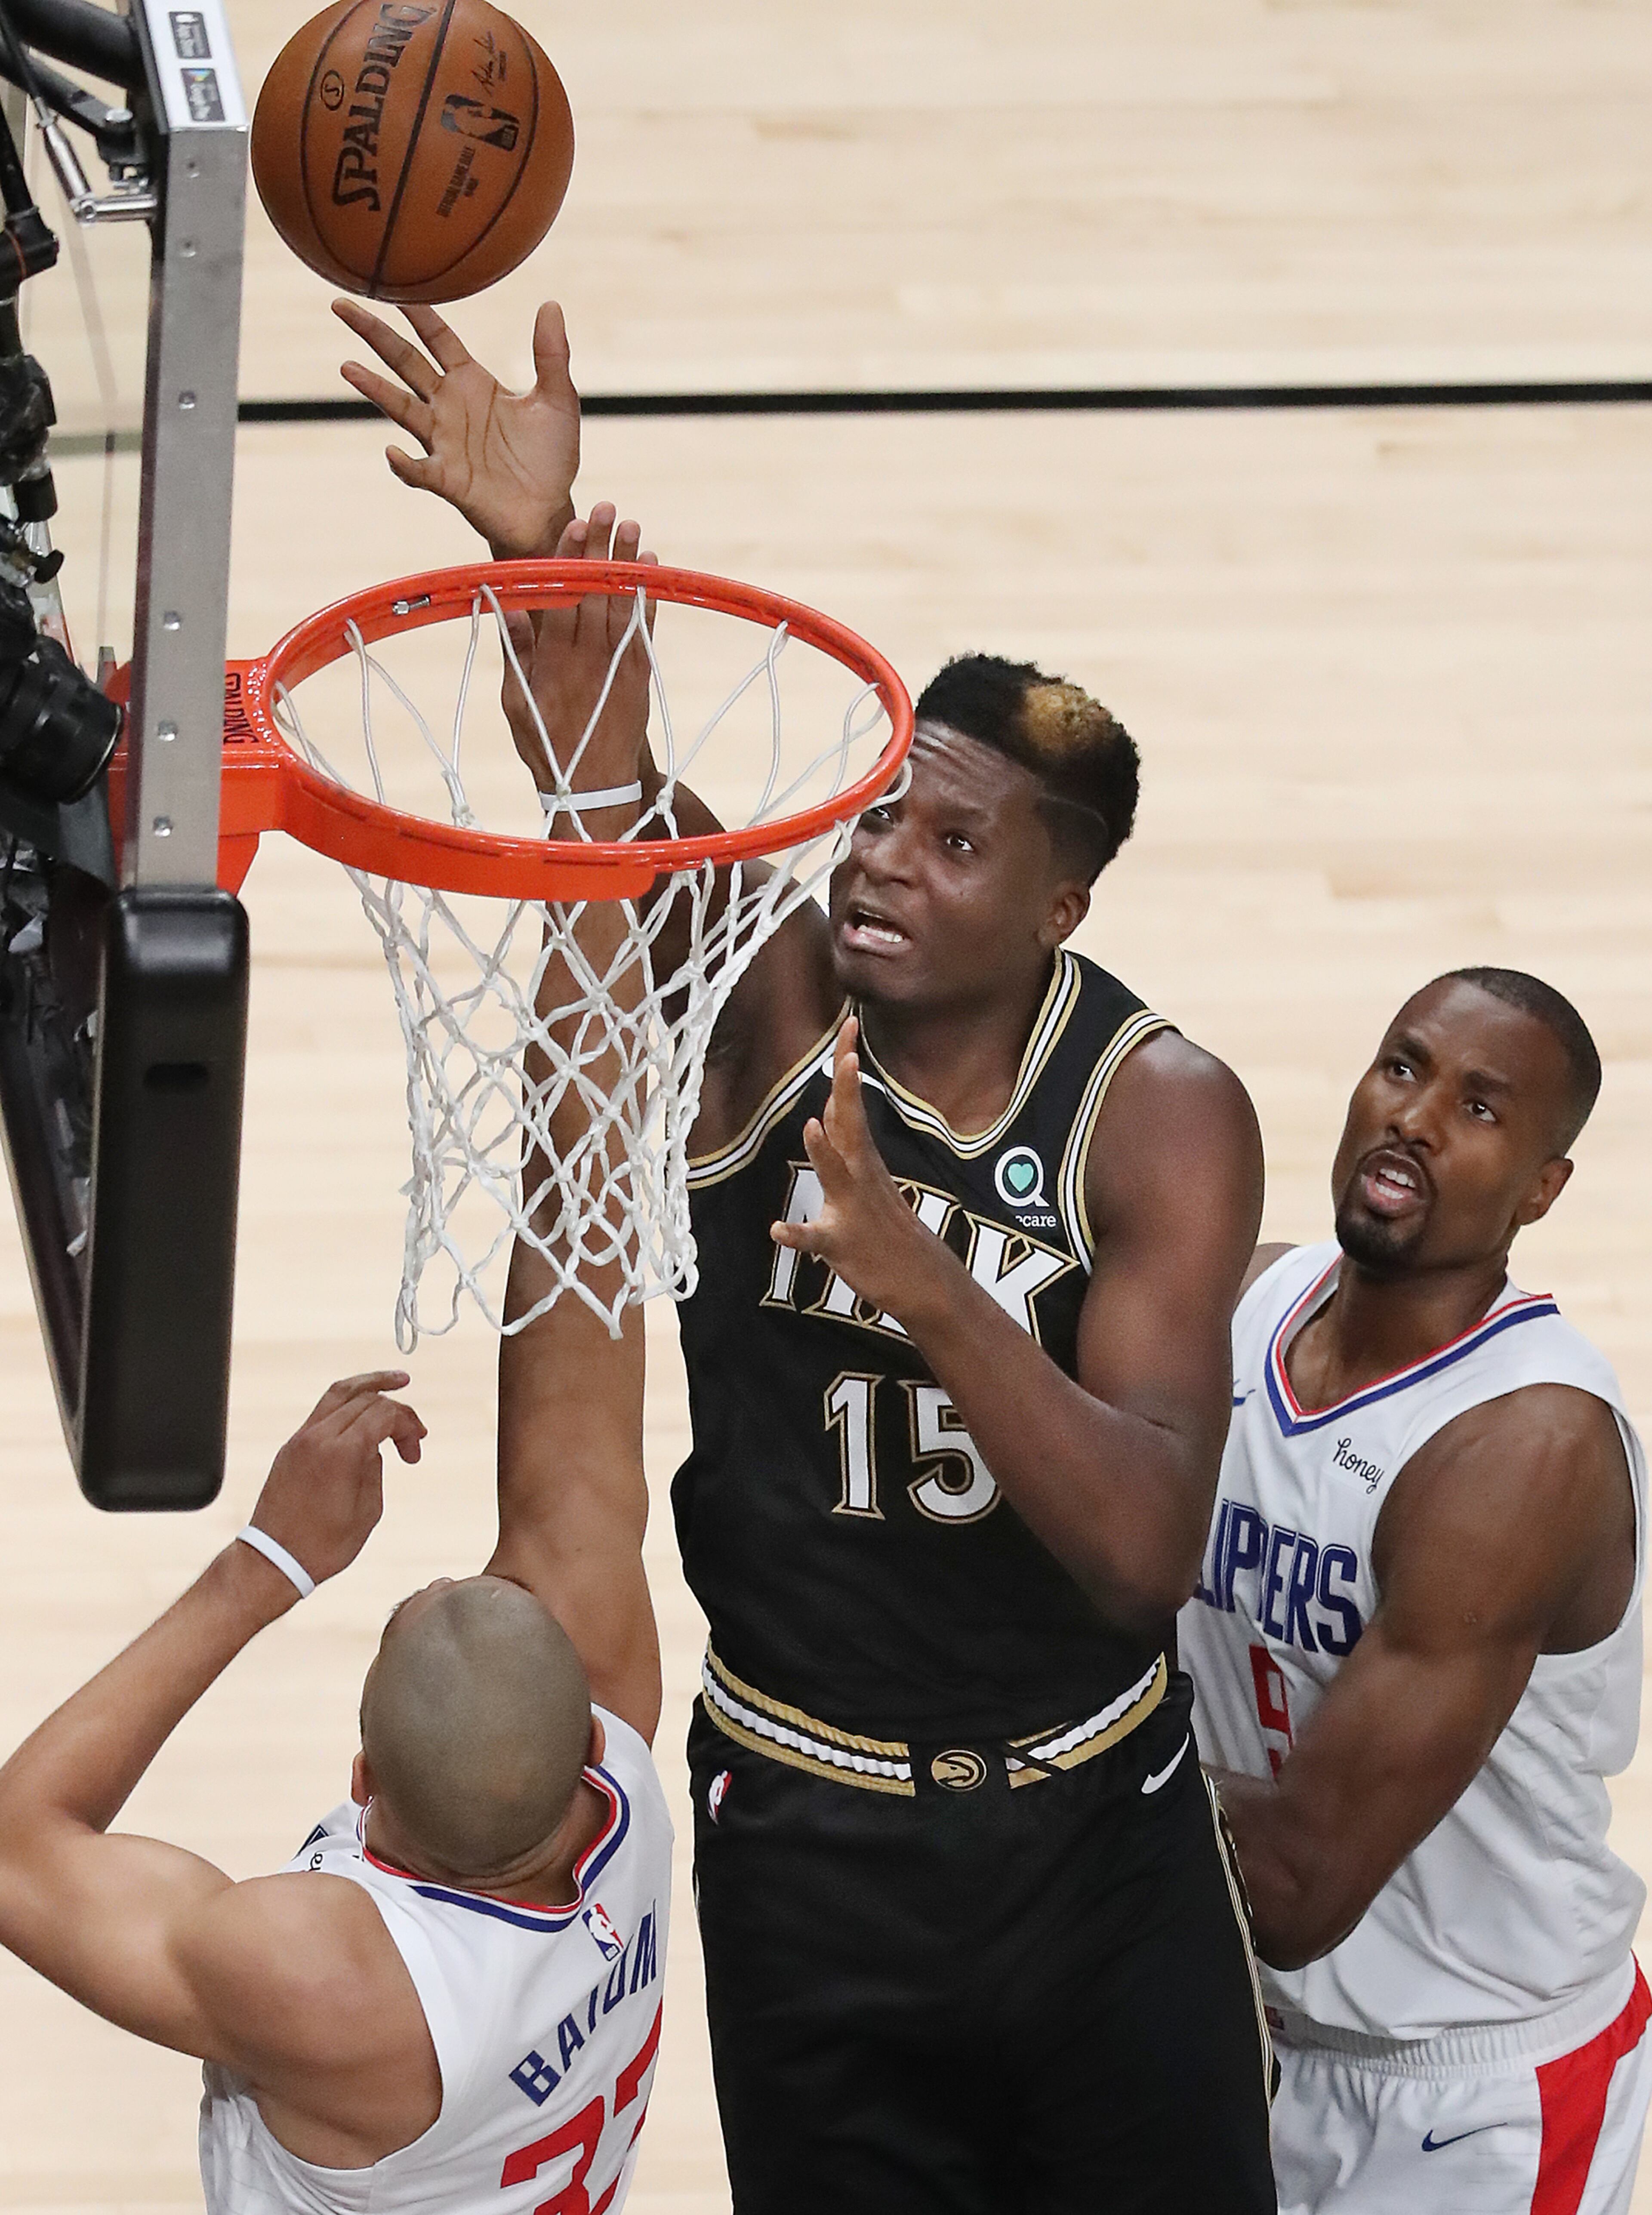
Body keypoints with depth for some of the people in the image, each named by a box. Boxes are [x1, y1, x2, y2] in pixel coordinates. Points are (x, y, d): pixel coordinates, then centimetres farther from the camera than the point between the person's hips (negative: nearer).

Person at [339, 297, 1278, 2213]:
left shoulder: (1161, 1118, -15)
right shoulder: (767, 1009, -12)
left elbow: (1150, 1549, -26)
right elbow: (631, 825, -35)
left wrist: (929, 1286, -40)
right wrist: (541, 563, -54)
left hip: (1092, 1841, -1)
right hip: (798, 1840, 1)